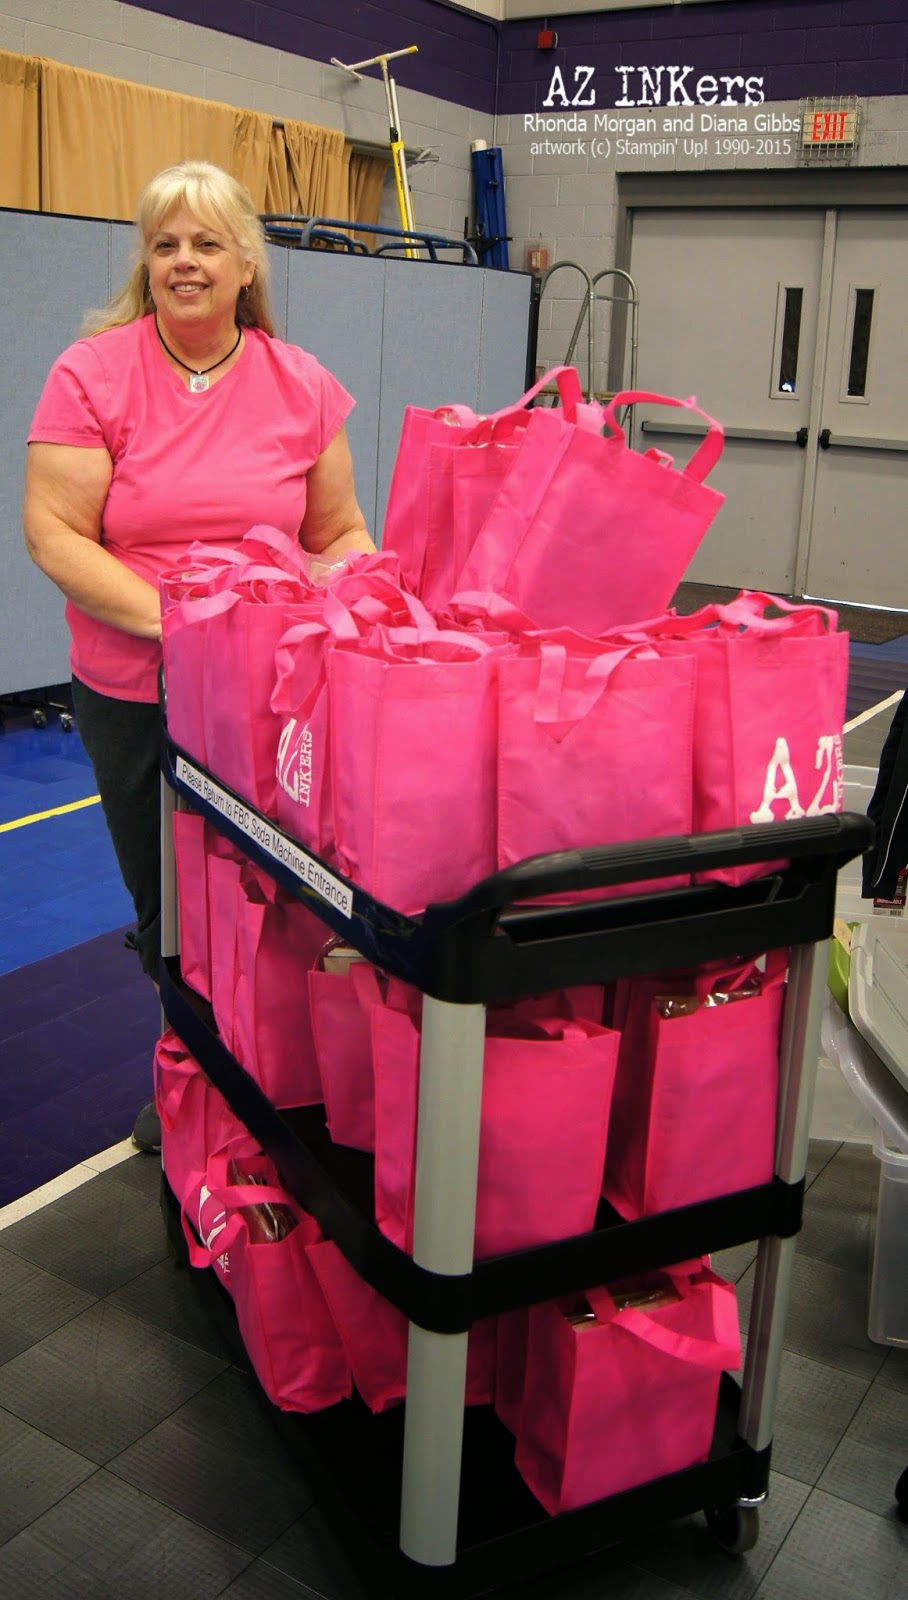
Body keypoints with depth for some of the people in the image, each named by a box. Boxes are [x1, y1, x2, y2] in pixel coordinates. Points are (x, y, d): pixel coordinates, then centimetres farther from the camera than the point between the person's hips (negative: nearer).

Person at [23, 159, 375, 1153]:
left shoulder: (302, 387, 3)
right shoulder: (93, 374, -4)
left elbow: (340, 536, 8)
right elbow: (53, 532, -10)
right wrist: (168, 616, -22)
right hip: (131, 697, 0)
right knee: (163, 900, 14)